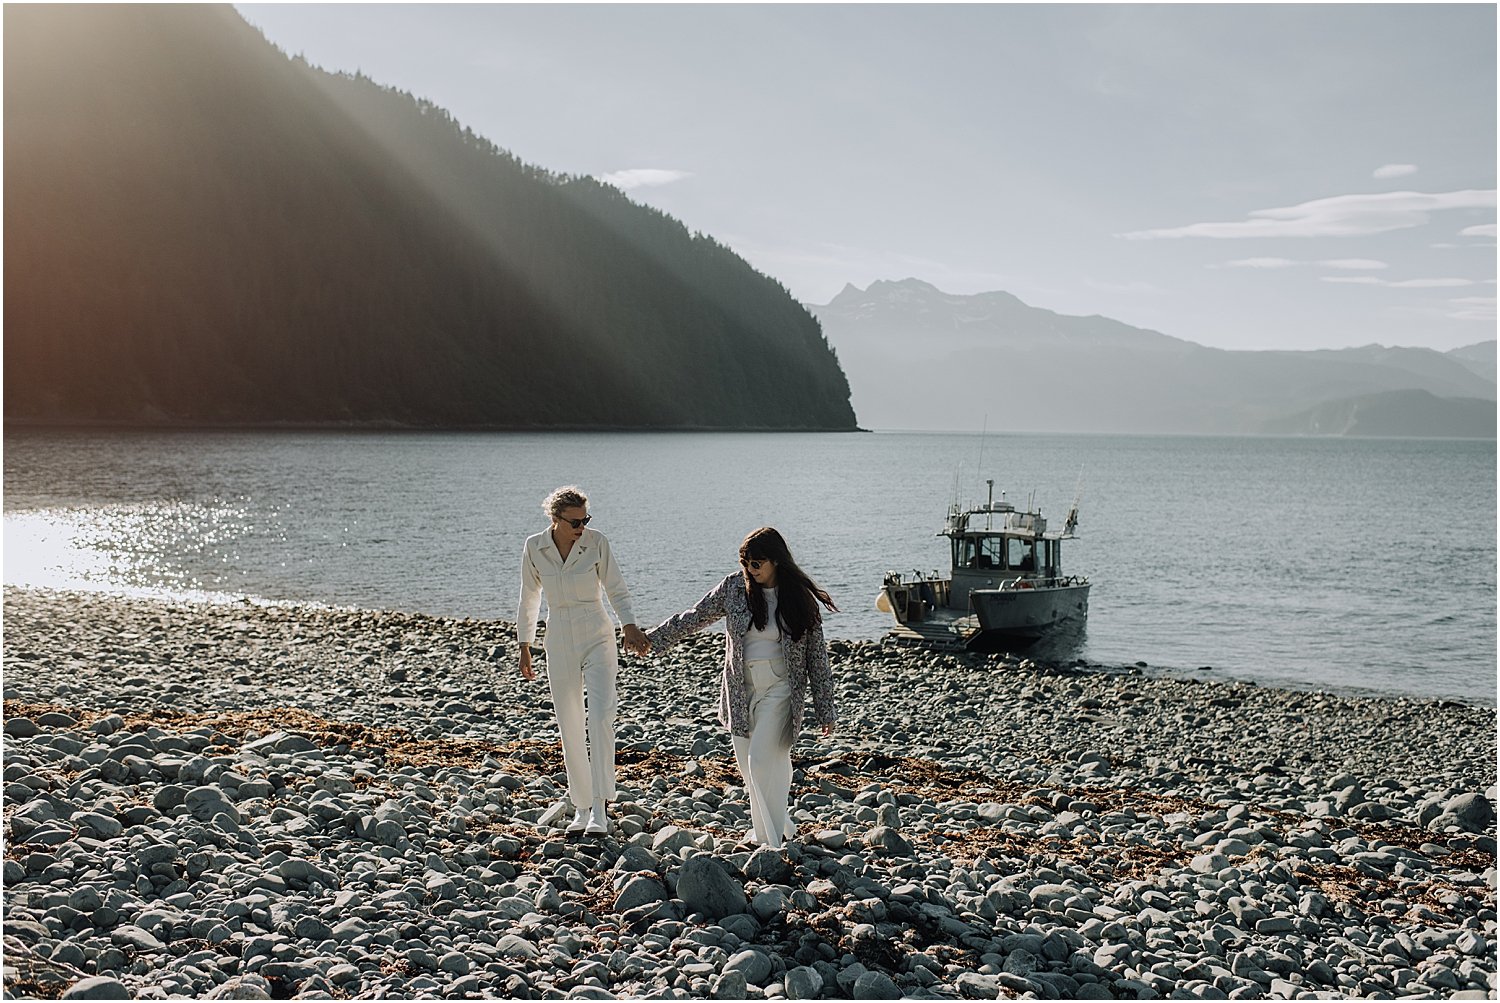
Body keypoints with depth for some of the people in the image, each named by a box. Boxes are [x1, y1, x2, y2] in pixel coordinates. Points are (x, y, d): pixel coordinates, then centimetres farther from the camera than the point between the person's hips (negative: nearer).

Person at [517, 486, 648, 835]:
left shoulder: (596, 542, -8)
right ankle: (581, 806, 20)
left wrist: (629, 625, -20)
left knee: (600, 716, -19)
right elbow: (529, 598, 10)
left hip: (597, 638, -2)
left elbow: (616, 590, -2)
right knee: (570, 727, 6)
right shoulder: (534, 547, -3)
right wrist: (524, 646, 13)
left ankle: (600, 806, -19)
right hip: (560, 642, 2)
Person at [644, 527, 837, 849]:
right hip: (741, 689, 4)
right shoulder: (734, 587, -1)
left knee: (762, 759, -14)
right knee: (748, 763, 8)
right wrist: (652, 638, 10)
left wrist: (825, 710, -2)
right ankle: (781, 826, 27)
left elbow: (817, 656, -2)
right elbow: (695, 617, 10)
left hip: (780, 689, -4)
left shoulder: (800, 598, -6)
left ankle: (771, 837, -3)